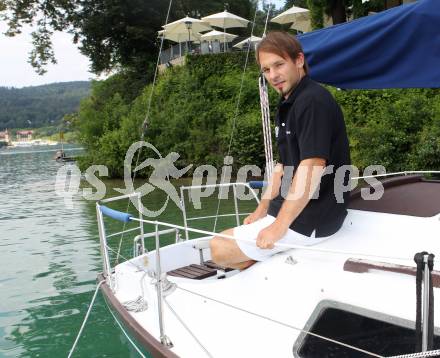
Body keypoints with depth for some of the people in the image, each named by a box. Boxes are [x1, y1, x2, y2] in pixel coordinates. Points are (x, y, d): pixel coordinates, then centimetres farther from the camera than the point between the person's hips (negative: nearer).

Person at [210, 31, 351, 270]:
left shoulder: (313, 101, -19)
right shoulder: (288, 105, 13)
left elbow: (312, 167, -28)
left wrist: (279, 226, -26)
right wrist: (262, 209, 13)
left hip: (311, 220, -10)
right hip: (289, 208, 10)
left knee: (219, 248, -7)